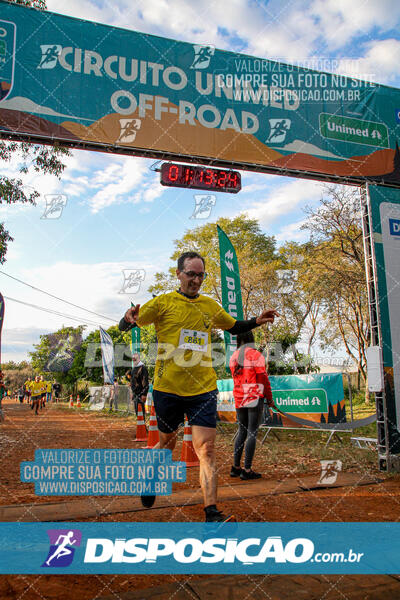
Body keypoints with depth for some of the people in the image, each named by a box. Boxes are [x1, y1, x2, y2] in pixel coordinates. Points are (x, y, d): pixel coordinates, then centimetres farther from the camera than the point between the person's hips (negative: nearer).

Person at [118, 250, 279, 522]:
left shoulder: (210, 305, 9)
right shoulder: (163, 302, -2)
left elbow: (234, 327, 25)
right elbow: (126, 326, -3)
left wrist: (257, 321, 7)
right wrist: (129, 318, -27)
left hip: (203, 388, 2)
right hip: (168, 387, -1)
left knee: (207, 449, -7)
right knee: (167, 443, 16)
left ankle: (211, 512, -2)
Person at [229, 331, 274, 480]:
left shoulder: (233, 357, 7)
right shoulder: (256, 355, -9)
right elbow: (263, 379, -8)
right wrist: (270, 398, 1)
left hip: (239, 399, 6)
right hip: (255, 399, -5)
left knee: (242, 431, 14)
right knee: (252, 433, -1)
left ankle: (236, 467, 17)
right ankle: (247, 470, 1)